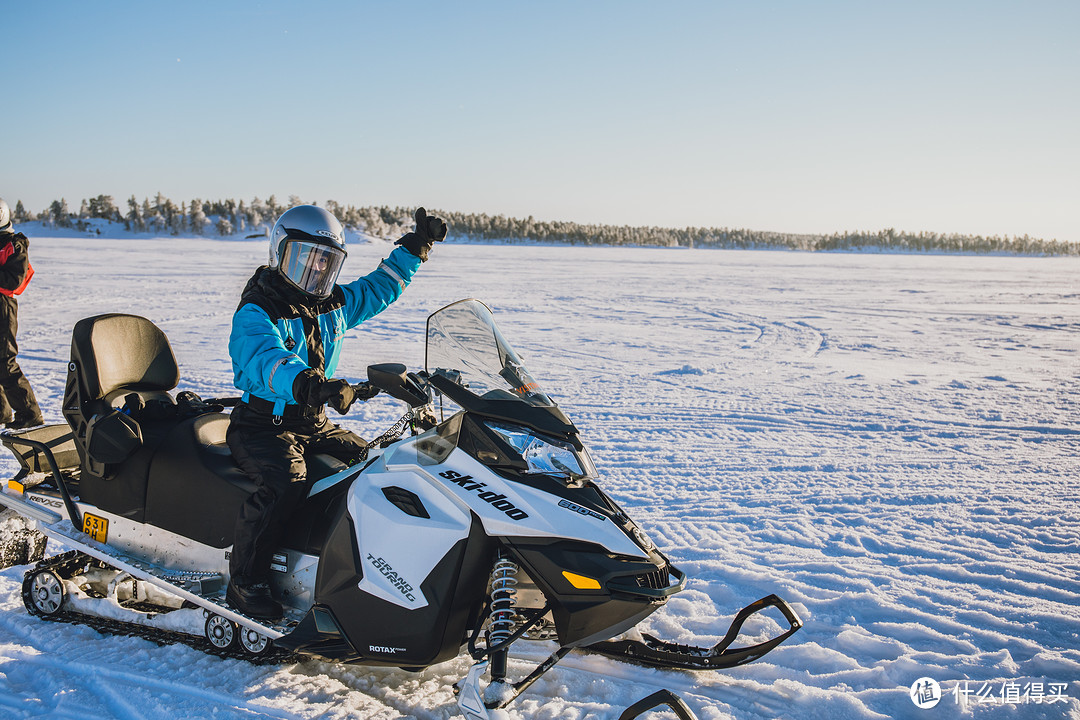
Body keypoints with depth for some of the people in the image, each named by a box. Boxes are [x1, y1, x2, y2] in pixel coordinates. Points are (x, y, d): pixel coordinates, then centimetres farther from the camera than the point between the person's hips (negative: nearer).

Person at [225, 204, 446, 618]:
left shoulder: (336, 304, 9)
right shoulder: (256, 311, -14)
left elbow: (381, 287, 24)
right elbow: (264, 358, -35)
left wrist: (416, 246, 16)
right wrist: (308, 384, -55)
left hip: (315, 424, 7)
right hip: (263, 425, -7)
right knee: (284, 482, -33)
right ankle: (245, 582, -18)